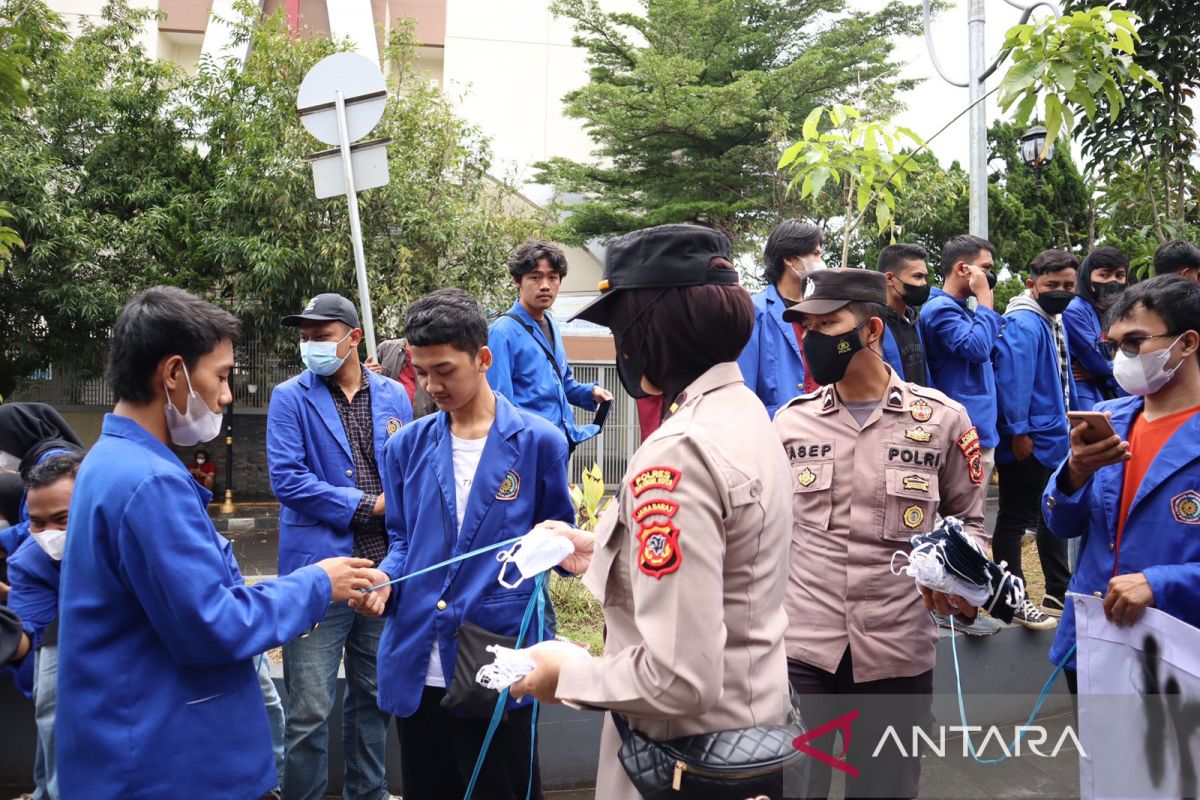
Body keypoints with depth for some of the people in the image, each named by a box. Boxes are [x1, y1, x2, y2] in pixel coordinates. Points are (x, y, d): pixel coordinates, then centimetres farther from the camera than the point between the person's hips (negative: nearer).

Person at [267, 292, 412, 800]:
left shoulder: (394, 396, 7)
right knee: (309, 710, -1)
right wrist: (366, 505, -10)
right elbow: (287, 479, -11)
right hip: (318, 570, -3)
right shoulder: (291, 398, -2)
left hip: (385, 568, 4)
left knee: (375, 696, 17)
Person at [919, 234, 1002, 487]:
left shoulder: (965, 308, 16)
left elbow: (989, 351, 24)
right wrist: (984, 297, -15)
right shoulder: (941, 308, -13)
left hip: (982, 429, 10)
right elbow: (978, 348, -24)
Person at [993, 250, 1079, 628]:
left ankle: (1059, 593, 32)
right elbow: (1012, 380, -24)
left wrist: (1067, 425, 18)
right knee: (1015, 520, -1)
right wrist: (1019, 432, -24)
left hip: (1054, 440, 10)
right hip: (1028, 443, -10)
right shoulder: (1022, 324, -17)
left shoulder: (1055, 321, 13)